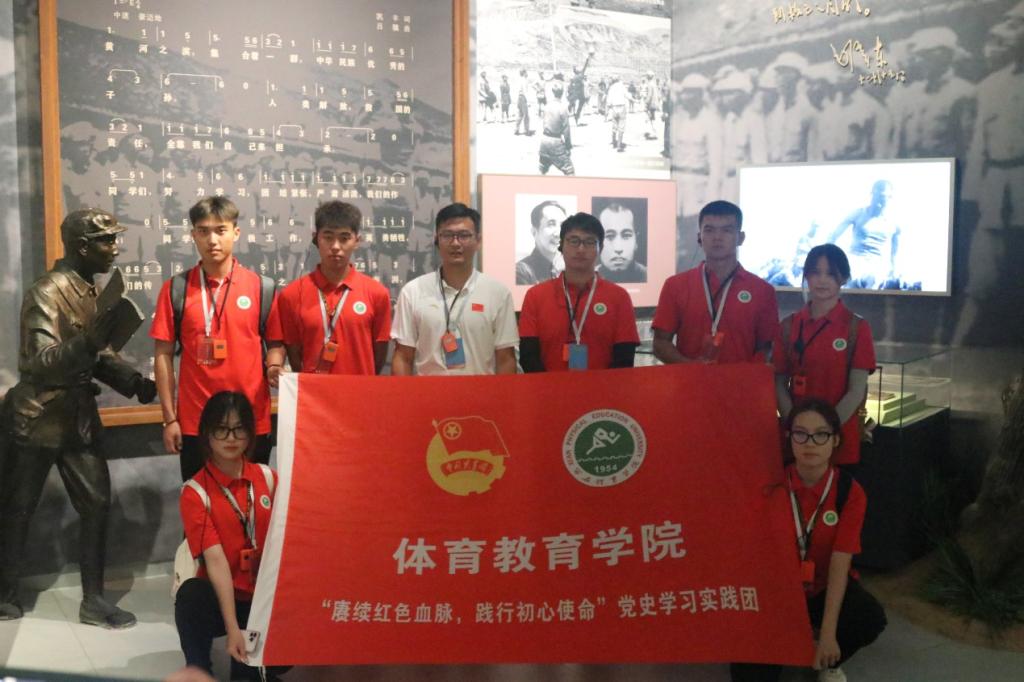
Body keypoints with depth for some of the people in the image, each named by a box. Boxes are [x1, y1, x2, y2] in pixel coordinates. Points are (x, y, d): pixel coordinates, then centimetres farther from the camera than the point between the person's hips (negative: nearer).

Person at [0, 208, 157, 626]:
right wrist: (91, 340, -40)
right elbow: (40, 363, -25)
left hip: (79, 417, 7)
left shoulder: (92, 292, 7)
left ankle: (93, 600, 16)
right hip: (37, 420, -7)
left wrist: (133, 381, -6)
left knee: (96, 505, 6)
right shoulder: (46, 293, -17)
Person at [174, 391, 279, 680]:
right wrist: (232, 628, -28)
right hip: (220, 596, -2)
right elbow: (215, 559, -19)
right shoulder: (195, 492, -8)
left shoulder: (268, 477, 3)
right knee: (191, 595, -35)